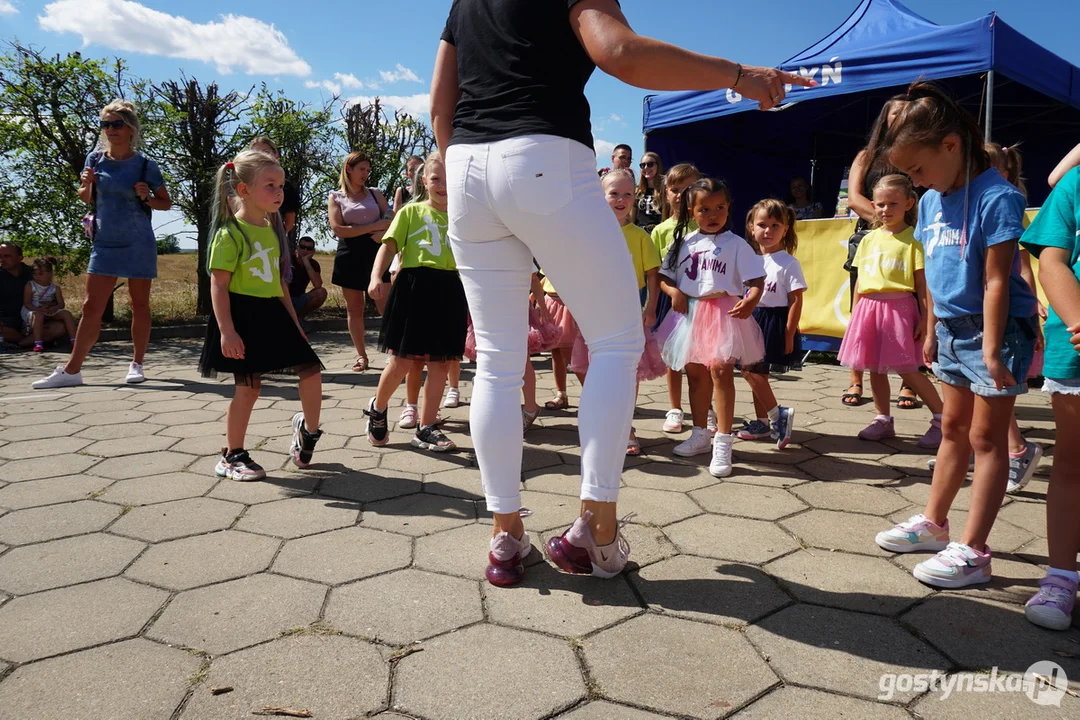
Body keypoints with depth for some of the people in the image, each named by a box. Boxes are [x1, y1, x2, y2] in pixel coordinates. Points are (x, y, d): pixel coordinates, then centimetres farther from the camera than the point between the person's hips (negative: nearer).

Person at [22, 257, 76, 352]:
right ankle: (38, 343, -39)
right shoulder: (30, 285, -3)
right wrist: (39, 309, -25)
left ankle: (73, 339, -21)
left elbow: (61, 304, 0)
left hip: (49, 312, 3)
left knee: (66, 313, -18)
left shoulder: (55, 288, 4)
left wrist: (53, 308, -23)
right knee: (38, 315, -37)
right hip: (33, 311, -3)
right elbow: (27, 303, -8)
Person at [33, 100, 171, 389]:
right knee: (91, 307, 1)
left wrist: (147, 197, -15)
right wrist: (85, 185, -6)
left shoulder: (145, 164, -4)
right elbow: (87, 198, 16)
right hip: (105, 243, 3)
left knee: (139, 305, 7)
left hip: (139, 245, -3)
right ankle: (71, 370, 3)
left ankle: (137, 364, 19)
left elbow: (166, 203, 4)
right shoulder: (95, 159, 4)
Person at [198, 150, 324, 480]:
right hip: (244, 316, -7)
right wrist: (226, 331, -21)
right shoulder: (231, 233, -11)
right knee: (248, 387, -2)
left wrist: (294, 321, 19)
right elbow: (218, 285, -14)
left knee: (311, 370, 4)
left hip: (273, 314, 7)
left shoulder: (273, 230, 13)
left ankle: (308, 428, 26)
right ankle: (232, 456, 13)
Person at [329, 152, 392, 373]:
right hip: (350, 256, 0)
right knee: (354, 309, 4)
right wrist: (374, 226, -10)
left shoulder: (375, 194, 11)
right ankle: (362, 356, 13)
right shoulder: (335, 197, 5)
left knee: (386, 307, -8)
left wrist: (383, 233, -16)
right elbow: (338, 229, -7)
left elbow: (390, 221, 8)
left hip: (374, 253, 0)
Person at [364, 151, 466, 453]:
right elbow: (389, 246, -2)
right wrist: (376, 276, -19)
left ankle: (425, 429, 14)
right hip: (414, 287, -3)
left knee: (441, 362, 3)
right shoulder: (411, 211, 6)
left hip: (450, 292, 3)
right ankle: (377, 408, 27)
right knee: (403, 360, -1)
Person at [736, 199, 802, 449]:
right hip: (753, 320, 7)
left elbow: (796, 301, -11)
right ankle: (762, 421, 22)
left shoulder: (788, 263, -9)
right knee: (757, 372, 11)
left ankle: (777, 414, -1)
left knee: (751, 369, -14)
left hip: (775, 322, -7)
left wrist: (789, 335, -15)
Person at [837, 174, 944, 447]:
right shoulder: (869, 239, 12)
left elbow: (922, 283, -6)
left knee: (907, 370, -6)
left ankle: (942, 419, 8)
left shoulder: (912, 239, -4)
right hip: (869, 307, 6)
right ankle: (883, 421, 22)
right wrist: (855, 314, 13)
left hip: (899, 307, -6)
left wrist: (924, 318, -10)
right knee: (874, 368, 10)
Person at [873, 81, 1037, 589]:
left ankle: (973, 551, 5)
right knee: (953, 428, 17)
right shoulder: (930, 202, 6)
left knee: (986, 436, -1)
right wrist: (932, 332, 15)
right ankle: (933, 522, 29)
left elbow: (996, 279, -20)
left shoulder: (996, 198, -17)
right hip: (952, 329, 8)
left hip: (996, 329, -8)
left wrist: (991, 347, -22)